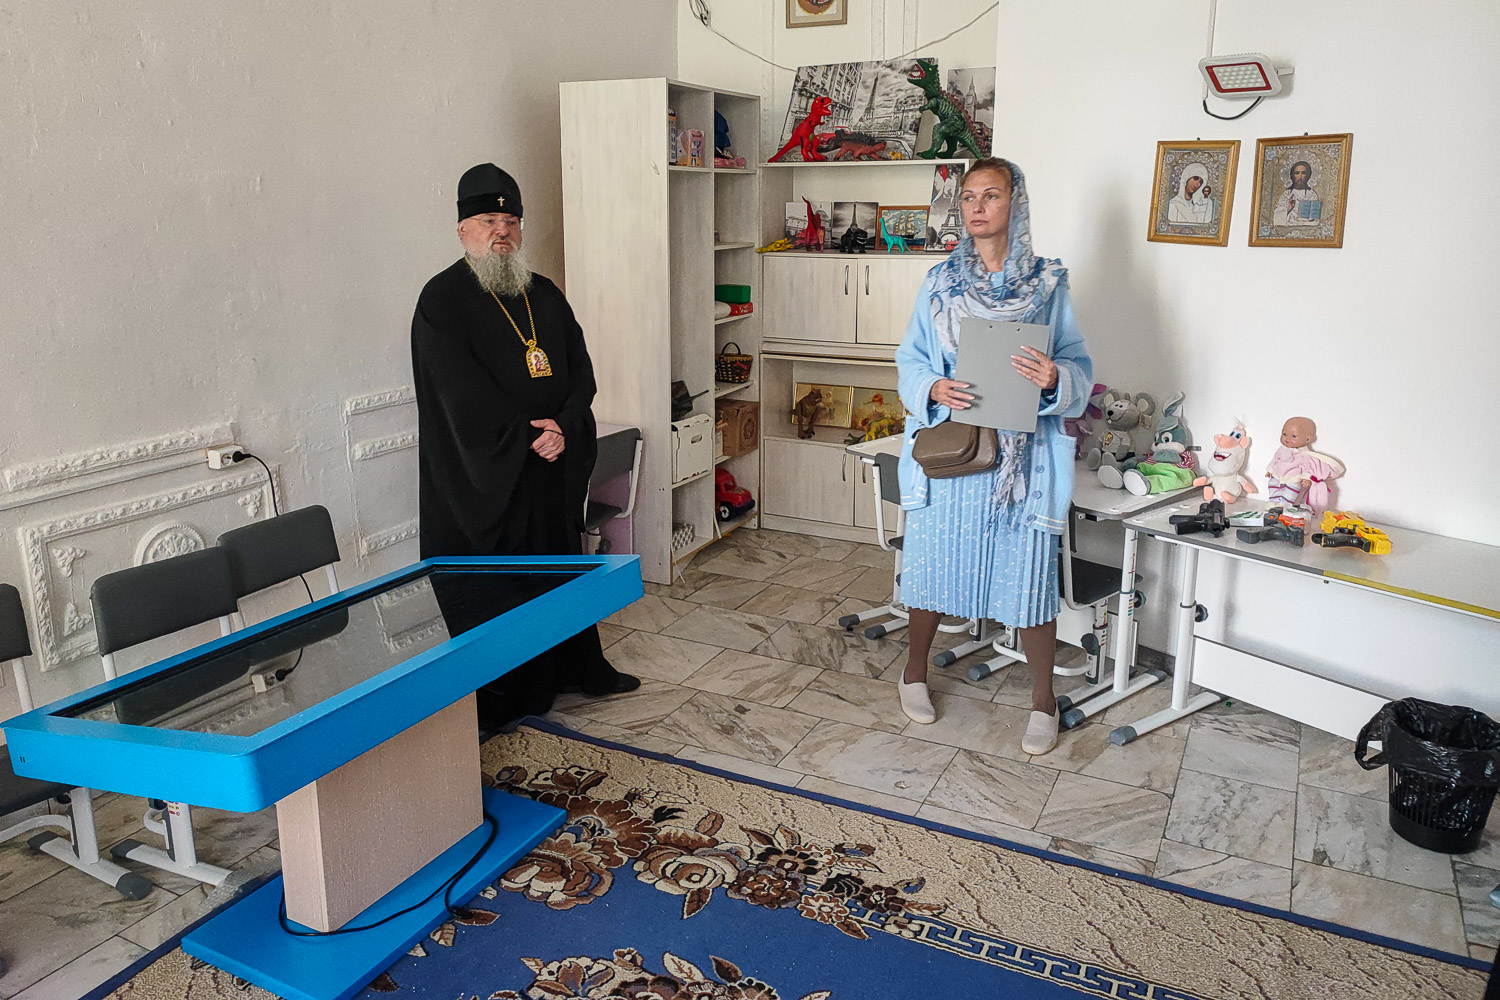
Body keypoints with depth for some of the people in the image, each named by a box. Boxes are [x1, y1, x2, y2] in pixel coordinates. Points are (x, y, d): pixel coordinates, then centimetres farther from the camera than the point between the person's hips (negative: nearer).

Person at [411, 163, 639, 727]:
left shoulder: (545, 295, 12)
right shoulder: (442, 300, -7)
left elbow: (581, 370, 7)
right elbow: (461, 391, -16)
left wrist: (564, 428, -11)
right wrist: (526, 435, -20)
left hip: (555, 468, 6)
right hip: (482, 474, -6)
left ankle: (580, 668, 33)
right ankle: (498, 700, 16)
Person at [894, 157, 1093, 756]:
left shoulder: (1048, 284, 1)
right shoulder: (939, 284, 6)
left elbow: (1079, 367, 1)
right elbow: (909, 362, 6)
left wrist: (1055, 378, -22)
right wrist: (934, 388, -15)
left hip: (1022, 453, -1)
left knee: (1029, 572, 3)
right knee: (933, 562, 10)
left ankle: (1043, 699, 20)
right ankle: (915, 670, 33)